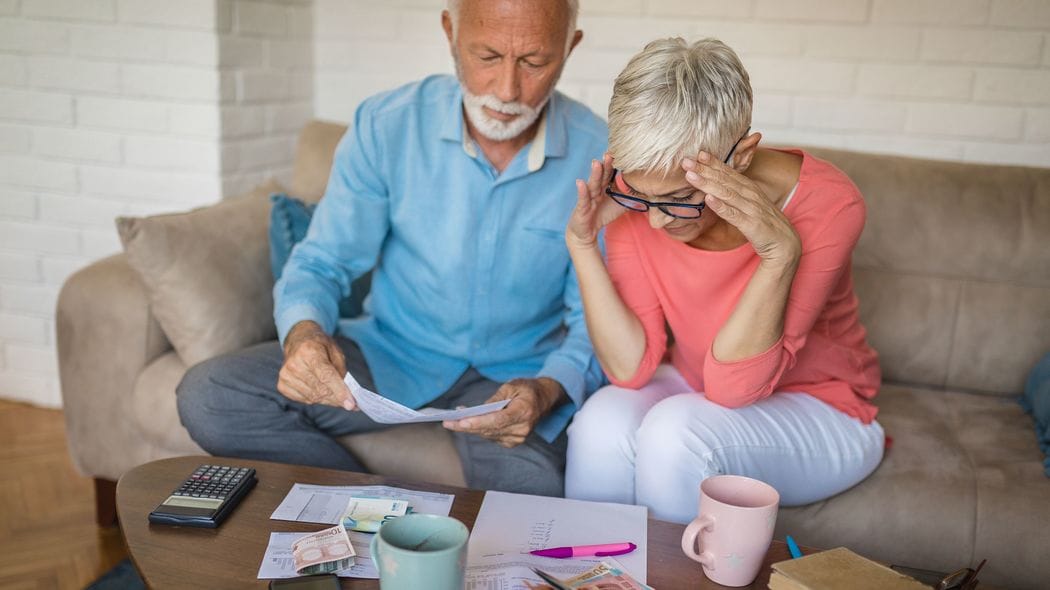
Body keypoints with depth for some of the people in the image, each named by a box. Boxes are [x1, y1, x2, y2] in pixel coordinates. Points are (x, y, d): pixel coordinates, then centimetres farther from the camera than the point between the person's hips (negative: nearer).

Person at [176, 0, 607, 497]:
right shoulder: (387, 124, -11)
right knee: (208, 396, -17)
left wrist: (547, 391, -30)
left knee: (529, 481, -35)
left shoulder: (599, 155, -13)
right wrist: (302, 334, -30)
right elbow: (321, 263, -5)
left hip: (516, 373, -1)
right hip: (390, 351, 2)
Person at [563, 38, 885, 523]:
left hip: (813, 407, -2)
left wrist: (780, 253, -39)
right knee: (602, 424, -29)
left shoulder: (826, 206, -26)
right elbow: (631, 368, -17)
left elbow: (733, 386, -27)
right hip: (691, 389, 3)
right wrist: (581, 242, -27)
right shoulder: (637, 195, -16)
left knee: (676, 431, -31)